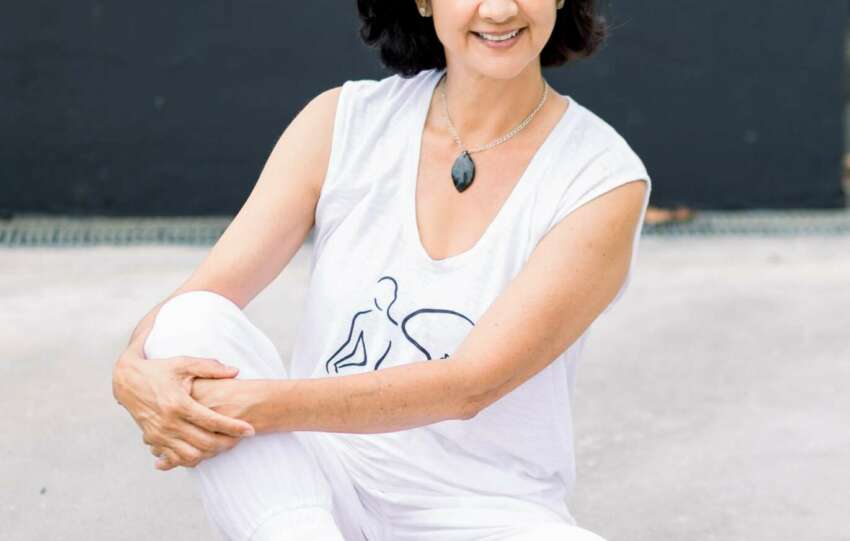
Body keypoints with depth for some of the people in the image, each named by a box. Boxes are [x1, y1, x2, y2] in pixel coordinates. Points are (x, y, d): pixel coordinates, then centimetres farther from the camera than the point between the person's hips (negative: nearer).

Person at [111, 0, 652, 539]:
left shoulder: (607, 179, -10)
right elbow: (201, 297, -7)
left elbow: (471, 384, -20)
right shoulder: (343, 121, -1)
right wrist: (137, 372, -30)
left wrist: (263, 405, -30)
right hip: (311, 496, 3)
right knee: (195, 321, -23)